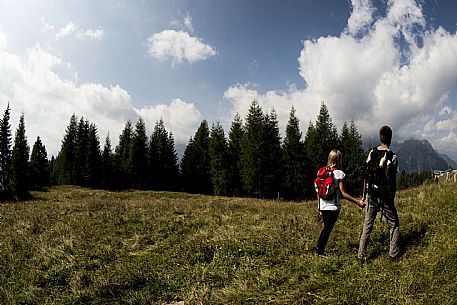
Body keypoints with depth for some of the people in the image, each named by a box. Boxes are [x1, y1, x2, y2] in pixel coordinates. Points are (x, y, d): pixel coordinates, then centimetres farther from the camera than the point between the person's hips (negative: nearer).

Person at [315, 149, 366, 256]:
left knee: (326, 228, 21)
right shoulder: (339, 173, -11)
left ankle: (318, 247, 26)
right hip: (333, 207, -5)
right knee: (327, 229, 7)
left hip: (323, 206, 5)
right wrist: (357, 202, -10)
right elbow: (342, 193, -15)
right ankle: (320, 251, 14)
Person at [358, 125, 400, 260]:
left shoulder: (372, 153, 0)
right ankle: (393, 252, 19)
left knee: (367, 225, 9)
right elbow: (392, 181, -8)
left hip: (371, 195, 4)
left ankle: (362, 253, 9)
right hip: (385, 196, -4)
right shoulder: (393, 157, -12)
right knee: (394, 224, 15)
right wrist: (391, 199, 4)